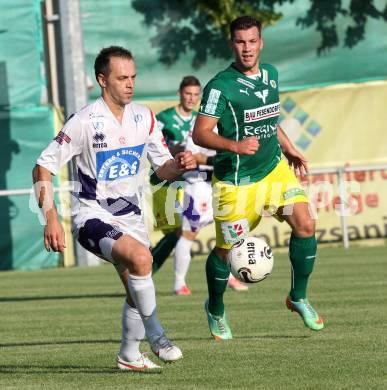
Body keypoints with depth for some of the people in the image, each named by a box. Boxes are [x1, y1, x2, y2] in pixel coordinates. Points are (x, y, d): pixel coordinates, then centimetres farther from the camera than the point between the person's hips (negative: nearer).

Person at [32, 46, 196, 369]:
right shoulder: (85, 121, -14)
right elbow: (43, 167, -10)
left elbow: (163, 168, 10)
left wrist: (178, 166, -14)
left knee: (137, 291, 9)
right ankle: (155, 336, -17)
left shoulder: (144, 118, 2)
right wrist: (52, 220, -17)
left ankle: (129, 354, 32)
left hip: (131, 217, 6)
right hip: (93, 217, -6)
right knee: (141, 257, -30)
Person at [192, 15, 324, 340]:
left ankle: (298, 298, 6)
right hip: (236, 180, -5)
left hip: (275, 168, 5)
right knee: (227, 250, 4)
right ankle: (216, 310, 31)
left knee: (305, 224, -12)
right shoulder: (221, 87, -17)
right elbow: (200, 133, -21)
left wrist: (288, 148, 23)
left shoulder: (271, 74, 6)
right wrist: (234, 146, -34)